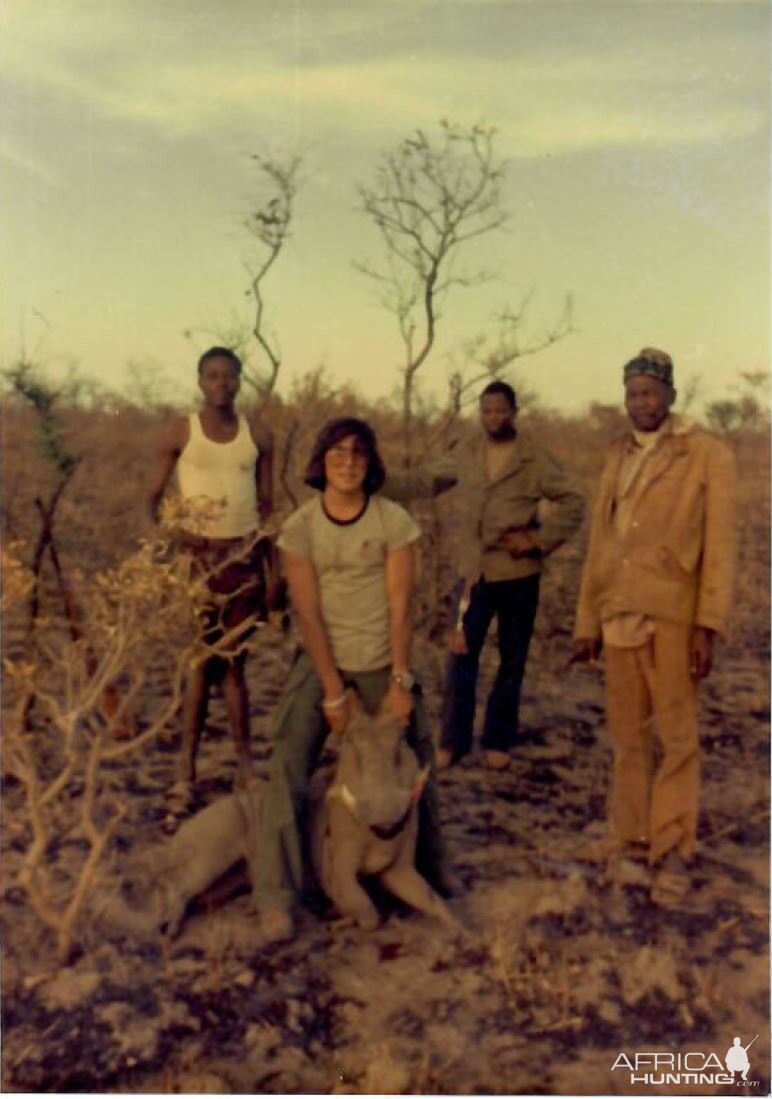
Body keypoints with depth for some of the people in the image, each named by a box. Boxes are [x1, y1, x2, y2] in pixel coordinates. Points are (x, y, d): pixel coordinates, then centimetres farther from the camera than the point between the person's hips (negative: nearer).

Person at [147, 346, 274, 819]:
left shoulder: (259, 433, 4)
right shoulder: (179, 431, -2)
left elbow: (267, 503, 8)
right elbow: (155, 497, -1)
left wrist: (275, 566, 4)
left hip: (244, 556, 2)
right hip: (196, 555, -2)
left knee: (234, 661, 8)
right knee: (199, 661, 1)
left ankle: (244, 766, 14)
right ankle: (186, 772, 9)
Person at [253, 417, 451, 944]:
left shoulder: (394, 520, -8)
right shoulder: (301, 526, -7)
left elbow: (400, 606, -10)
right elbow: (308, 613, -10)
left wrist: (401, 681, -15)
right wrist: (333, 690, -14)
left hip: (383, 662, 0)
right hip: (320, 661, 0)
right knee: (288, 771, -11)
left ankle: (430, 877, 29)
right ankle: (277, 898, -1)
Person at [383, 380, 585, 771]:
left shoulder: (536, 459, -5)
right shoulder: (464, 454, 5)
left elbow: (573, 503, -4)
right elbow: (425, 479, 11)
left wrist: (538, 540, -13)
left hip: (518, 574, -2)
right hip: (474, 572, 2)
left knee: (512, 661, 9)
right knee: (461, 656, 1)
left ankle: (498, 741, 23)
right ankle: (453, 741, 13)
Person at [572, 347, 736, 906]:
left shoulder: (708, 455, -3)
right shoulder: (617, 457, 12)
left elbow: (720, 546, -7)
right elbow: (599, 543, 13)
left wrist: (708, 626, -12)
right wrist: (587, 620, 11)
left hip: (673, 616, -5)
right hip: (619, 615, 5)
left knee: (677, 738, 3)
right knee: (629, 734, 13)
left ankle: (673, 851, 13)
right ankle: (630, 834, 26)